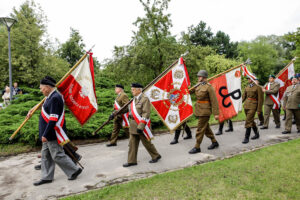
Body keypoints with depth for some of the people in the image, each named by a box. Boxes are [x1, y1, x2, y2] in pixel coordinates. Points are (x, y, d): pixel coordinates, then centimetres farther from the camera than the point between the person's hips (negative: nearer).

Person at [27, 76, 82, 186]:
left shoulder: (55, 98, -22)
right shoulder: (50, 97, 10)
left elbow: (53, 119, -26)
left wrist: (45, 135, -23)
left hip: (53, 134, -10)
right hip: (49, 134, 10)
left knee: (57, 155, 0)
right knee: (46, 155, 16)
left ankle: (74, 170, 14)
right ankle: (47, 177, 28)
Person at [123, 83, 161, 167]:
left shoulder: (145, 99, -14)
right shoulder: (134, 99, 11)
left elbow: (146, 114, -20)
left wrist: (141, 126, -26)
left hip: (142, 124, -8)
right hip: (133, 125, 8)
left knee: (146, 142, 5)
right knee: (132, 143, 8)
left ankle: (156, 156, 26)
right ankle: (131, 161, 16)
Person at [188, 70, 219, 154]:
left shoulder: (209, 87, -13)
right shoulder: (198, 86, 9)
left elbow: (214, 101, -14)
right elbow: (189, 91, 15)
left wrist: (216, 113, -16)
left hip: (205, 110, -8)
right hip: (199, 109, 8)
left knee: (200, 129, -3)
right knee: (206, 127, 18)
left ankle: (197, 147, 7)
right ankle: (214, 142, 34)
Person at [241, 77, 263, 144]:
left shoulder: (257, 87, -7)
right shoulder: (247, 87, 11)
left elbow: (260, 99, -8)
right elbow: (243, 97, 14)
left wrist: (259, 110, -10)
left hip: (253, 106, -7)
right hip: (246, 105, 7)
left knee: (248, 121, -12)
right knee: (251, 121, 16)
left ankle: (246, 138, -4)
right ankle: (256, 134, 35)